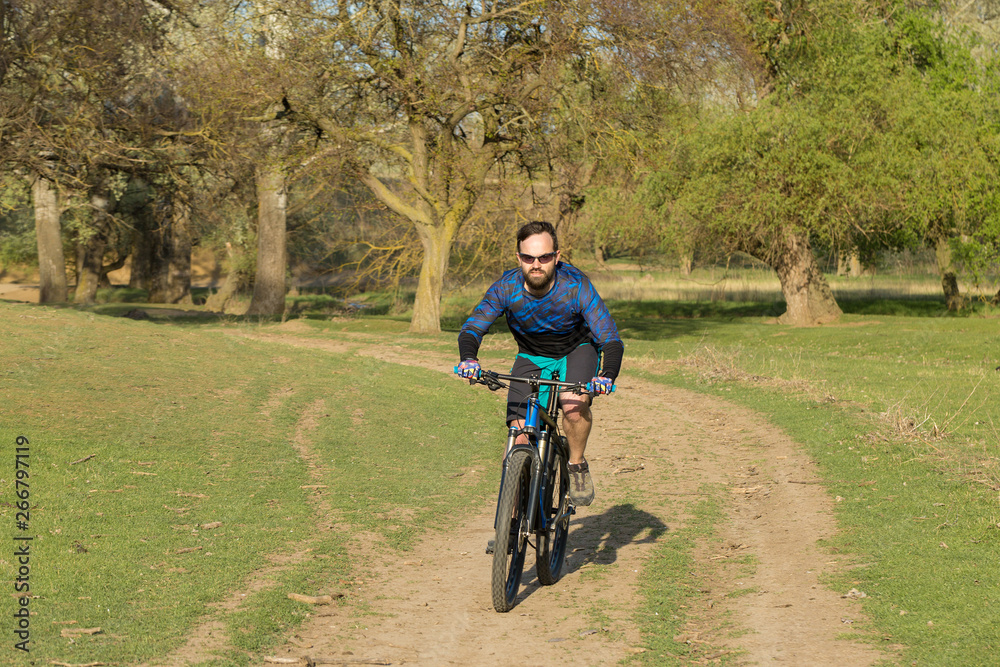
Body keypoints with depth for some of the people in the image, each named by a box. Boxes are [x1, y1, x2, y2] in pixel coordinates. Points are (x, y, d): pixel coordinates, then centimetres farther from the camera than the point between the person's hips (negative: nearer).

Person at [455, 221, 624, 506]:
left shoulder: (576, 286, -30)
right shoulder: (506, 287, -24)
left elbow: (610, 339, -31)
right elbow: (472, 328, -22)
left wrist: (607, 375, -50)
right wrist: (468, 359, -45)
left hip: (576, 352, -2)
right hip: (531, 358, 2)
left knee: (574, 404, -34)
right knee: (519, 435, -14)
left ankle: (577, 466, -6)